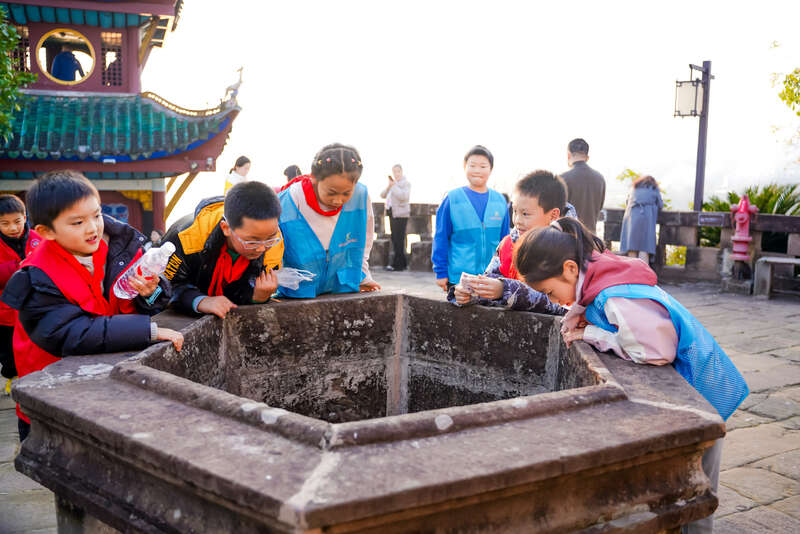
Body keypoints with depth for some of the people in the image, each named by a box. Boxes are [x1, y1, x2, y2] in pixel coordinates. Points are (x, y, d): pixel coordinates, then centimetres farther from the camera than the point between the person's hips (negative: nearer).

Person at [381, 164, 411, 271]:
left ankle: (397, 264, -8)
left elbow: (404, 197, -20)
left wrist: (394, 186, -17)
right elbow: (382, 195, 13)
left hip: (400, 214, -8)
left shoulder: (406, 183, -4)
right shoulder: (393, 183, 21)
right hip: (392, 213, 8)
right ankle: (402, 263, 16)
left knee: (398, 239, -10)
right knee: (395, 239, 9)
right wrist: (388, 186, -4)